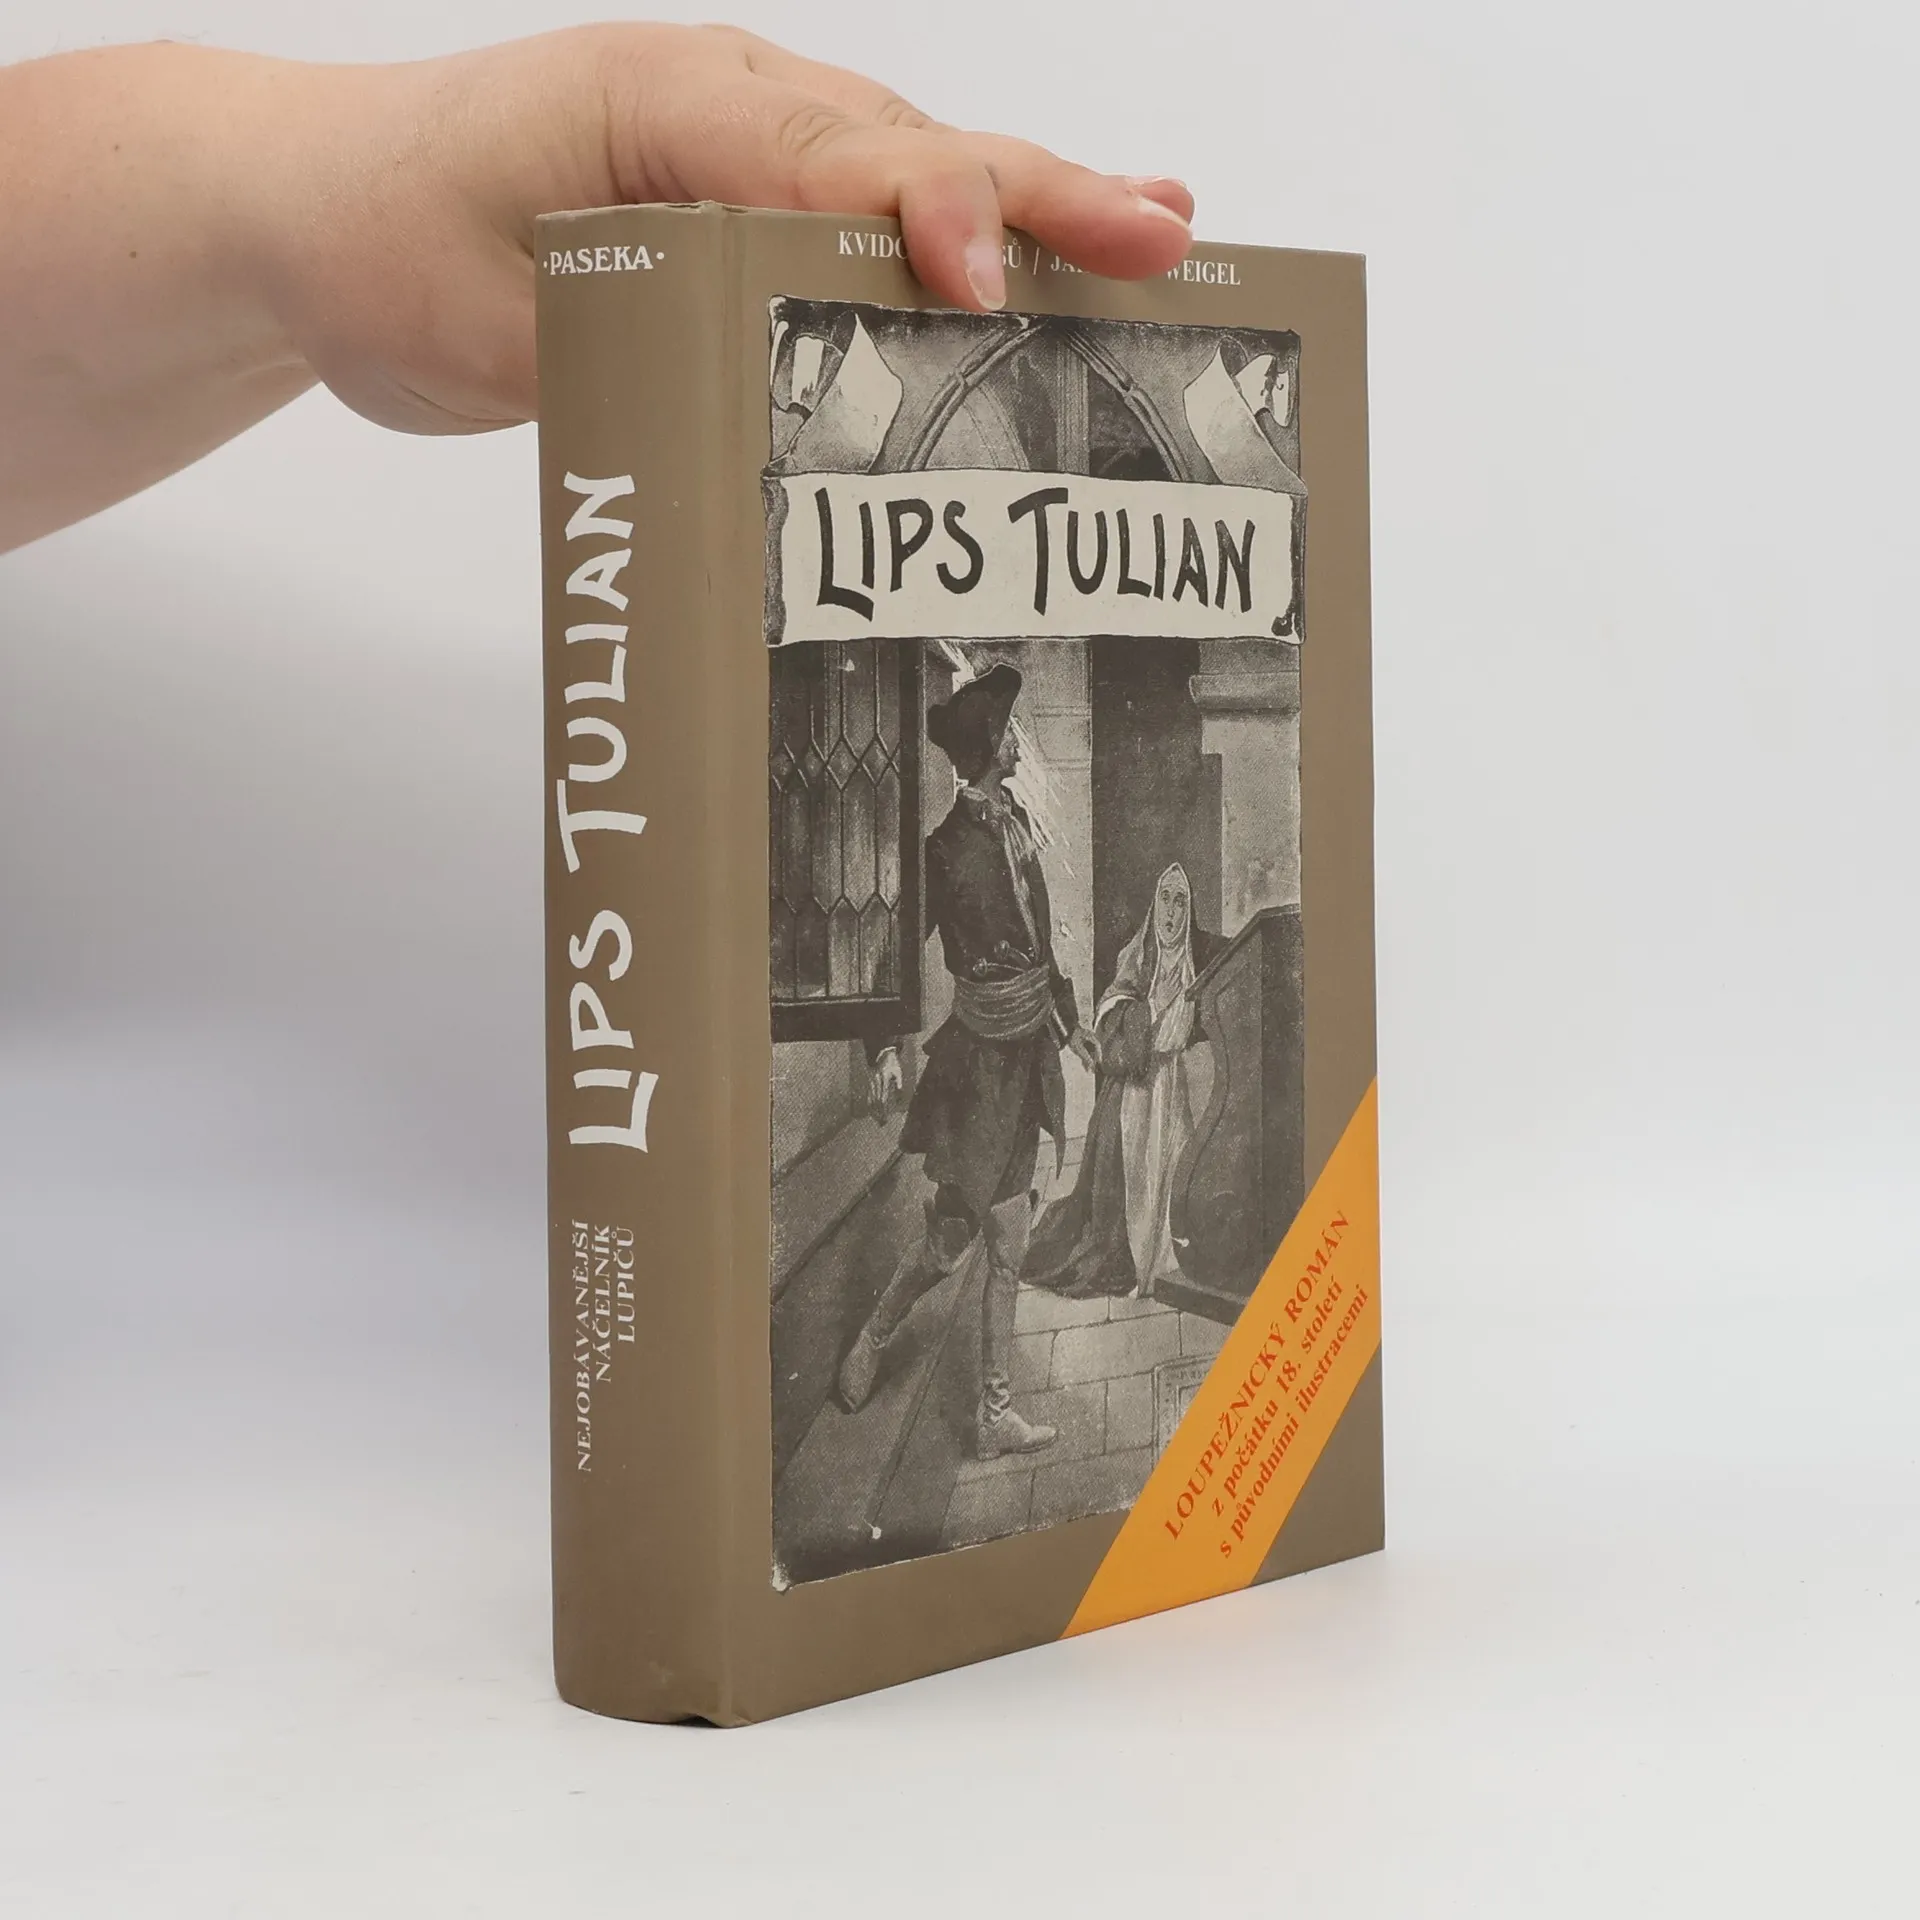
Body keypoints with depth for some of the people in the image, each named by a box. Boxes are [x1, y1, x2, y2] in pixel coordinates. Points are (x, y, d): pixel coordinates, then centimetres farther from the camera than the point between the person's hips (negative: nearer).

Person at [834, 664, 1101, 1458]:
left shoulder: (1015, 820, 7)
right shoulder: (948, 845, -17)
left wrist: (1068, 1020, 24)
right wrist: (888, 1046, -26)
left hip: (1027, 1050, 8)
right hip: (979, 1057, -8)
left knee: (1007, 1249, 11)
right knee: (954, 1230, -3)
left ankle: (996, 1412, 17)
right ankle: (869, 1343, 24)